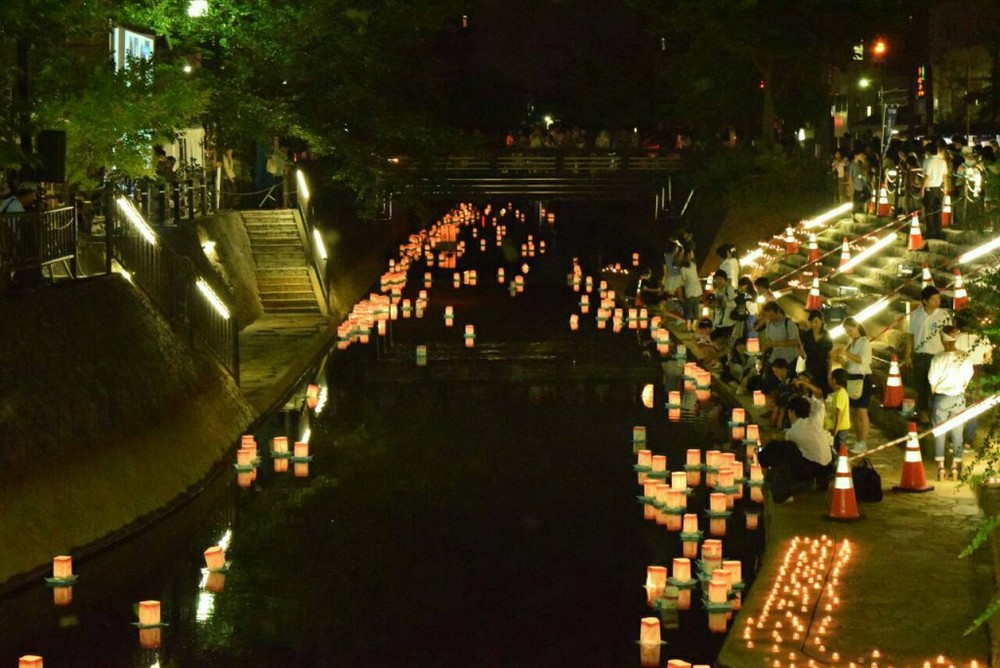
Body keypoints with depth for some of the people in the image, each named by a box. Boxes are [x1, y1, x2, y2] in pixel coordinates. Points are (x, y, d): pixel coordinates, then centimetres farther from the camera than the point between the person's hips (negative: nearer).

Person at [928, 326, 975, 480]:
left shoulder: (938, 358, -16)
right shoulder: (965, 357, -7)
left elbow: (933, 382, -9)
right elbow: (967, 380, 2)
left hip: (941, 398, -2)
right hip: (958, 398, 2)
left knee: (939, 433, 8)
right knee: (957, 433, 12)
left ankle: (941, 468, 7)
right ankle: (955, 468, 14)